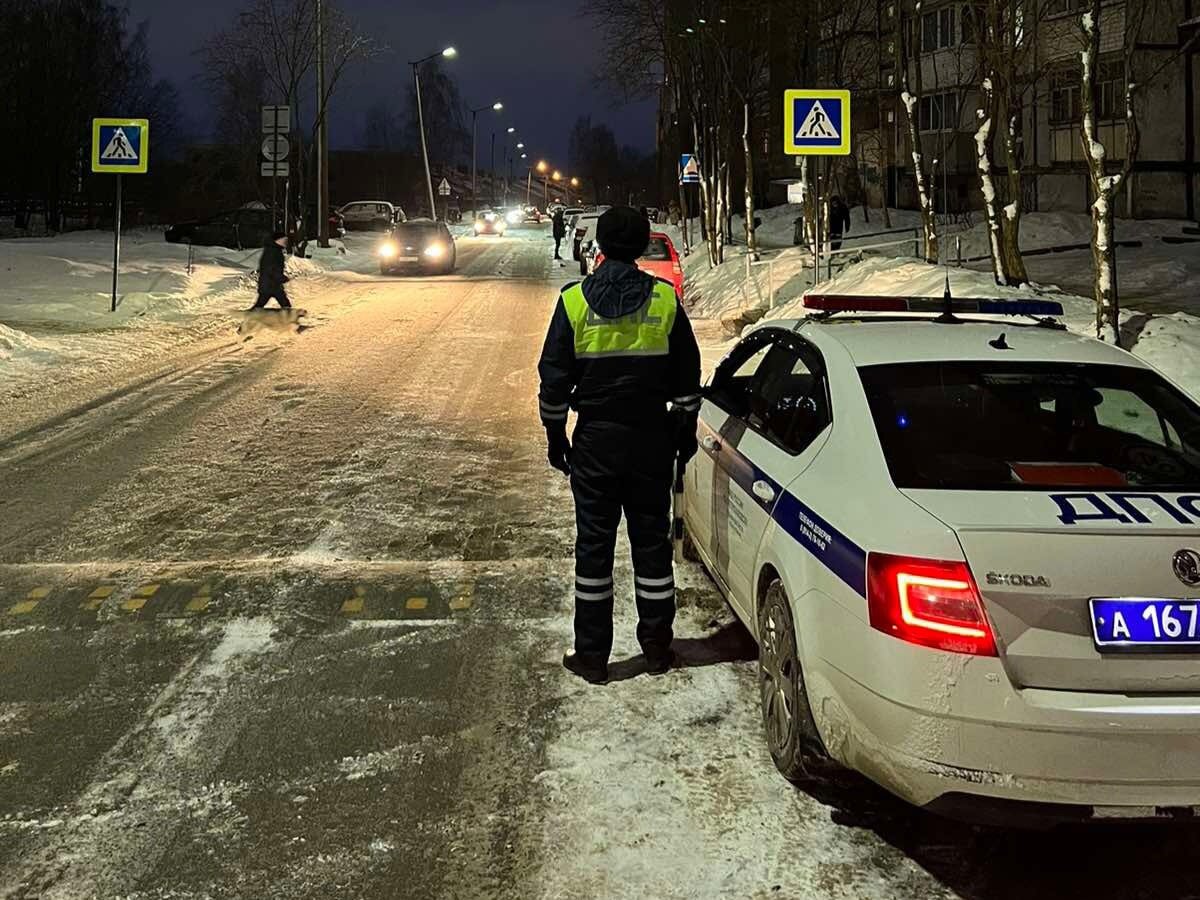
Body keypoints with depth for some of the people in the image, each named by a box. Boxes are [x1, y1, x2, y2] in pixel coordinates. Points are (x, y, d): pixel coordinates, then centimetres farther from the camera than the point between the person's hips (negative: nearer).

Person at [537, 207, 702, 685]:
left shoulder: (574, 301, -6)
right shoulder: (666, 301, -3)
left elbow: (554, 379, -3)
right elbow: (687, 377, 4)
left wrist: (555, 436, 7)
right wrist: (685, 429, 15)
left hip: (595, 440, -1)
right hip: (652, 439, 1)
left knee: (594, 545, 5)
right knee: (652, 542, 11)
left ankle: (591, 654, 9)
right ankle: (657, 646, 18)